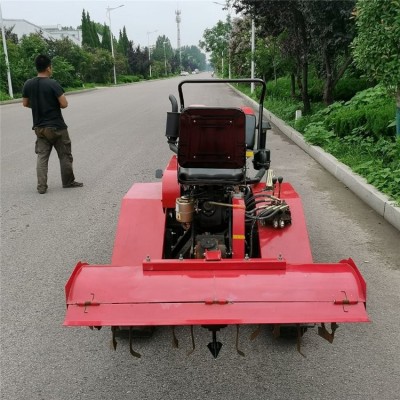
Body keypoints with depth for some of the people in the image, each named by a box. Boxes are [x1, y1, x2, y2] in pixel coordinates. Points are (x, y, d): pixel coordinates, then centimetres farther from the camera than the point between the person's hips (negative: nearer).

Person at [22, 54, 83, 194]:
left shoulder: (28, 84, 1)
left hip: (39, 127, 5)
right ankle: (68, 182, 21)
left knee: (42, 156, 8)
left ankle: (41, 186, 4)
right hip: (56, 126, -5)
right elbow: (64, 104, -17)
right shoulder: (53, 84, -16)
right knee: (65, 155, 10)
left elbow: (25, 103, 9)